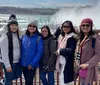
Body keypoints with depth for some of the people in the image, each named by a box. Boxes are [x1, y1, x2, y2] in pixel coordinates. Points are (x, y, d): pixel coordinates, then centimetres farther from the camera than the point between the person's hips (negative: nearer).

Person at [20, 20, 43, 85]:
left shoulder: (39, 38, -9)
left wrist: (32, 63, -15)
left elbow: (40, 52, -12)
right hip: (23, 64, 4)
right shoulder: (23, 37, 4)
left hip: (32, 65, -4)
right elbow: (21, 49, 11)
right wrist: (21, 61, 3)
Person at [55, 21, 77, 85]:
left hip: (68, 64, -9)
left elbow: (71, 51, -21)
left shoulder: (72, 37, -13)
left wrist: (60, 51, -13)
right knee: (62, 80, 17)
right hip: (62, 62, 9)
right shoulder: (61, 36, 12)